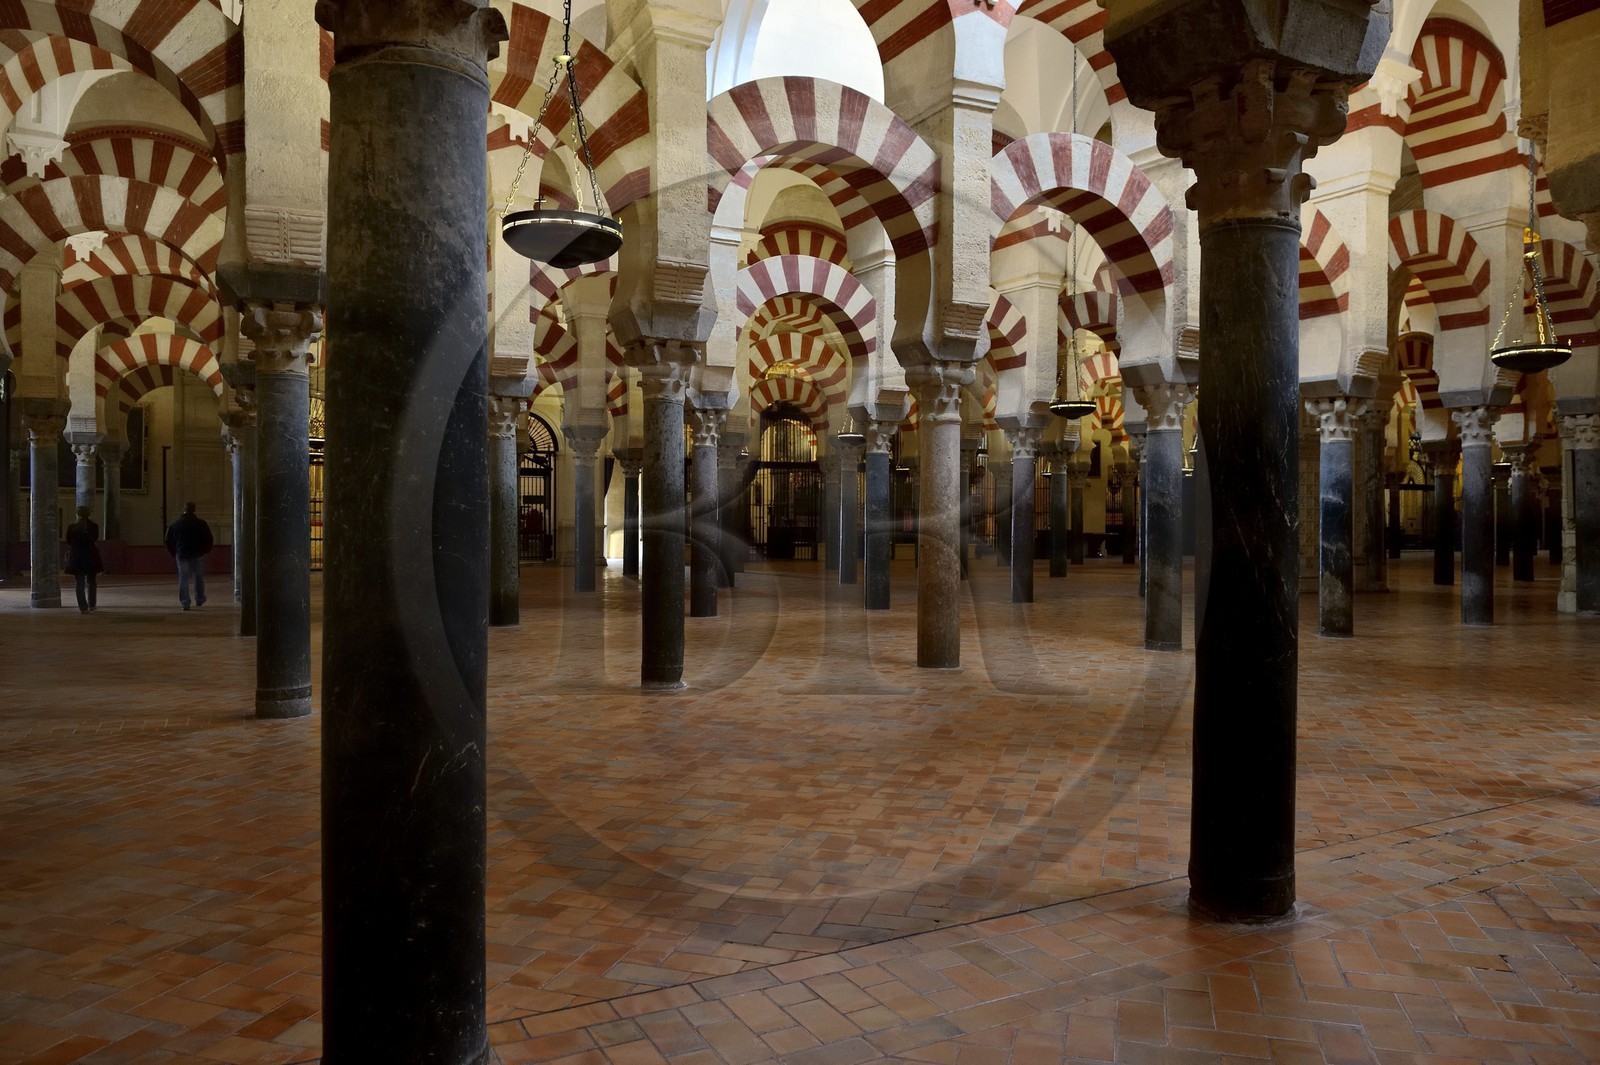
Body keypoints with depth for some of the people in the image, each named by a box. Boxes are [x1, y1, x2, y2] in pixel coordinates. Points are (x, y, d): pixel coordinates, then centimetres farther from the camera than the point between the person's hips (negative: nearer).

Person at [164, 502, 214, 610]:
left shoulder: (175, 524, 3)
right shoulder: (201, 523, -2)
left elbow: (168, 541, 5)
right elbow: (208, 539, -2)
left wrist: (173, 553, 15)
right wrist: (205, 551, 10)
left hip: (182, 555, 1)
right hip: (198, 554, 0)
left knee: (183, 578, 2)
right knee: (199, 577, 13)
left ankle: (185, 602, -4)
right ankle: (199, 600, 19)